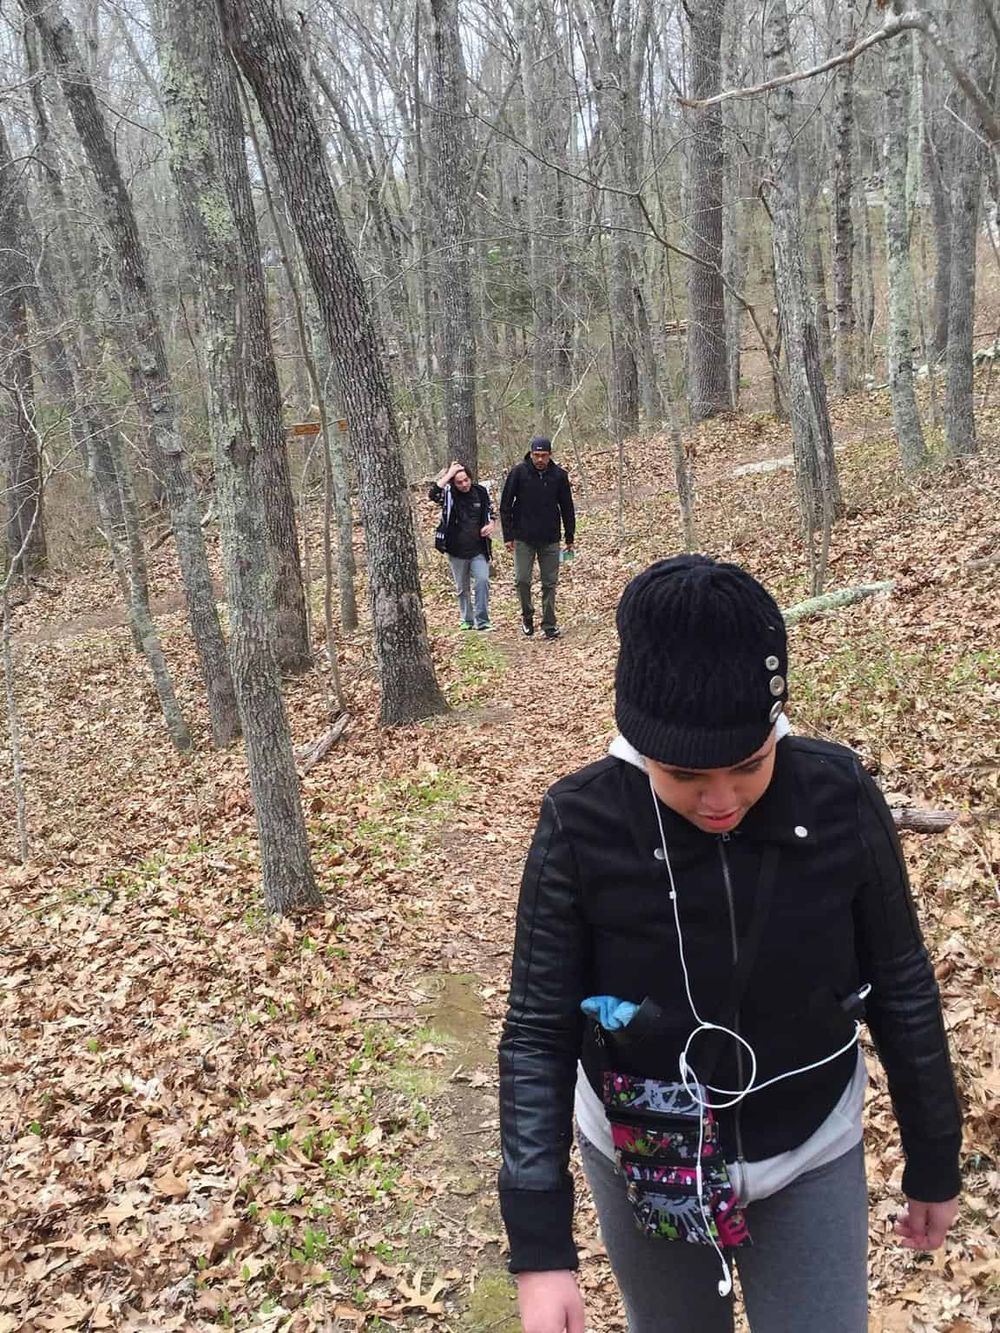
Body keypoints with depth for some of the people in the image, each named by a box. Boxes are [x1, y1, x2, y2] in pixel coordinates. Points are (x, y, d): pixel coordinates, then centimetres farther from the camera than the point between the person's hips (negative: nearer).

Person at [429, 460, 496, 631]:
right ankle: (466, 620, 28)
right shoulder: (448, 494, -6)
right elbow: (432, 494, -29)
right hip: (457, 551, 0)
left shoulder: (481, 492, 1)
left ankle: (482, 622, -12)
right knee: (462, 588, 12)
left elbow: (491, 513, 15)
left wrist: (491, 525, -7)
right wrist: (448, 475, -26)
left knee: (482, 580, -17)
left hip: (479, 550, 0)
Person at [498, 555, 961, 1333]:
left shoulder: (839, 800, -20)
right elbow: (539, 1032, -16)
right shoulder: (583, 826, -24)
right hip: (643, 1164, 0)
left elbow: (902, 988, -6)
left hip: (811, 1159, 1)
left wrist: (935, 1163, 5)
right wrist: (540, 1247, -17)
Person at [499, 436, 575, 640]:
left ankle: (549, 624, 11)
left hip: (550, 539, 1)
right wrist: (508, 536, -5)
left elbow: (567, 508, 9)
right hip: (523, 538, -1)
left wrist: (569, 538, 8)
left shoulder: (559, 475, 0)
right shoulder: (518, 472, -5)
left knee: (550, 583, 3)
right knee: (522, 580, -5)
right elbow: (505, 506, 0)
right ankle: (527, 615, 18)